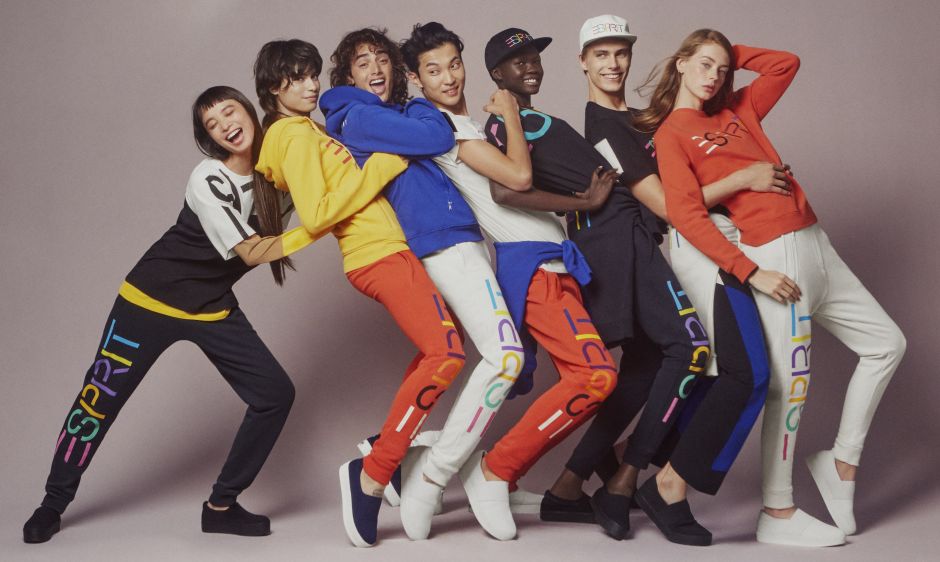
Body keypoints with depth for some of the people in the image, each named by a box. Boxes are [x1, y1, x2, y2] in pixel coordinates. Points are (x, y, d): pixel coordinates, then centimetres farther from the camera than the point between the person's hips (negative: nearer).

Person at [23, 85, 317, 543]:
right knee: (99, 401, 1)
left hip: (214, 308, 6)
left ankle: (221, 506, 7)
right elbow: (252, 252, -24)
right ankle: (54, 502, 24)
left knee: (275, 395, -6)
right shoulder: (208, 180, -23)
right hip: (151, 300, -5)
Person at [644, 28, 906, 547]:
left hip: (815, 245, 8)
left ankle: (842, 461, 20)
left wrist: (730, 54, 17)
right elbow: (686, 215, -14)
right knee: (791, 383, -6)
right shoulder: (670, 135, -3)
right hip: (776, 255, -8)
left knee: (885, 343, 13)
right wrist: (750, 271, -20)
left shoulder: (737, 112, 18)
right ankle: (777, 514, 7)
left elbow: (785, 64, 27)